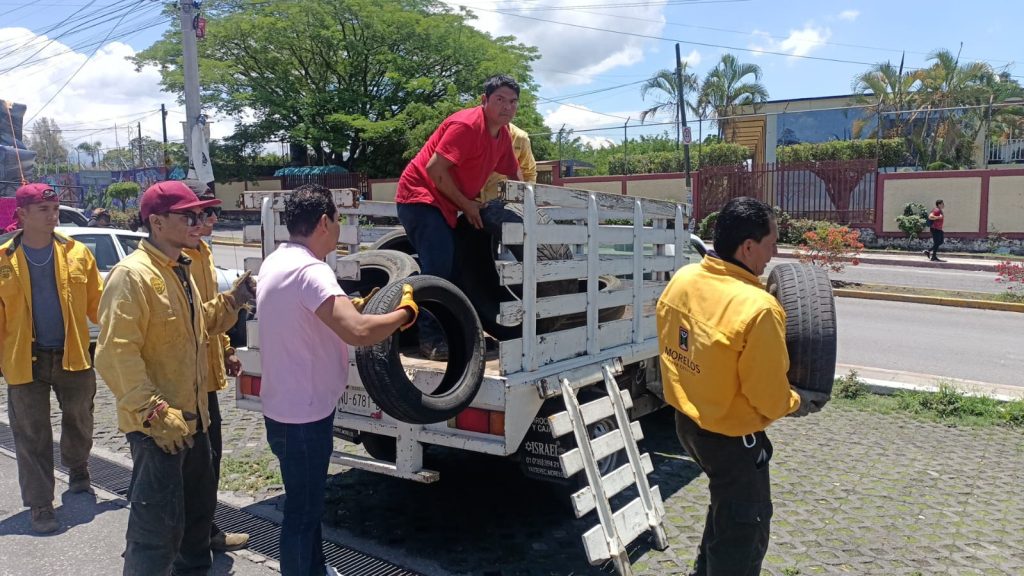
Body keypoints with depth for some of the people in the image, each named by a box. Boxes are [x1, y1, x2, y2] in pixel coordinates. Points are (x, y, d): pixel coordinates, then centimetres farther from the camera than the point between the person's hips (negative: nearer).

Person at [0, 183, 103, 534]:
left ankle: (78, 471, 46)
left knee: (79, 423, 20)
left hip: (72, 355, 2)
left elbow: (96, 303, 1)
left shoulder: (77, 253, -1)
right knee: (32, 438, 4)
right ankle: (40, 505, 14)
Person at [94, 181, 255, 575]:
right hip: (156, 424, -10)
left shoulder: (179, 270, 12)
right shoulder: (132, 274, -19)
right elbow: (116, 353, -24)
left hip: (191, 414, 10)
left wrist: (231, 301, 7)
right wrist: (154, 413, -26)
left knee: (199, 506, 23)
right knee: (160, 524, -2)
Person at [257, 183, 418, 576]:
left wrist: (350, 306, 11)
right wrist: (405, 312, -21)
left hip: (286, 407, 10)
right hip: (303, 414, -10)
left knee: (307, 502, 25)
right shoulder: (310, 270, -25)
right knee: (302, 511, 7)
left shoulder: (277, 262, 6)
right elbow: (358, 332, -38)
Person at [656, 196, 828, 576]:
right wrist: (799, 402, 0)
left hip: (686, 420, 8)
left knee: (726, 504, 31)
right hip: (731, 436, -8)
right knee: (743, 528, 15)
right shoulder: (758, 308, -30)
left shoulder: (681, 279, -8)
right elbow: (770, 399, -21)